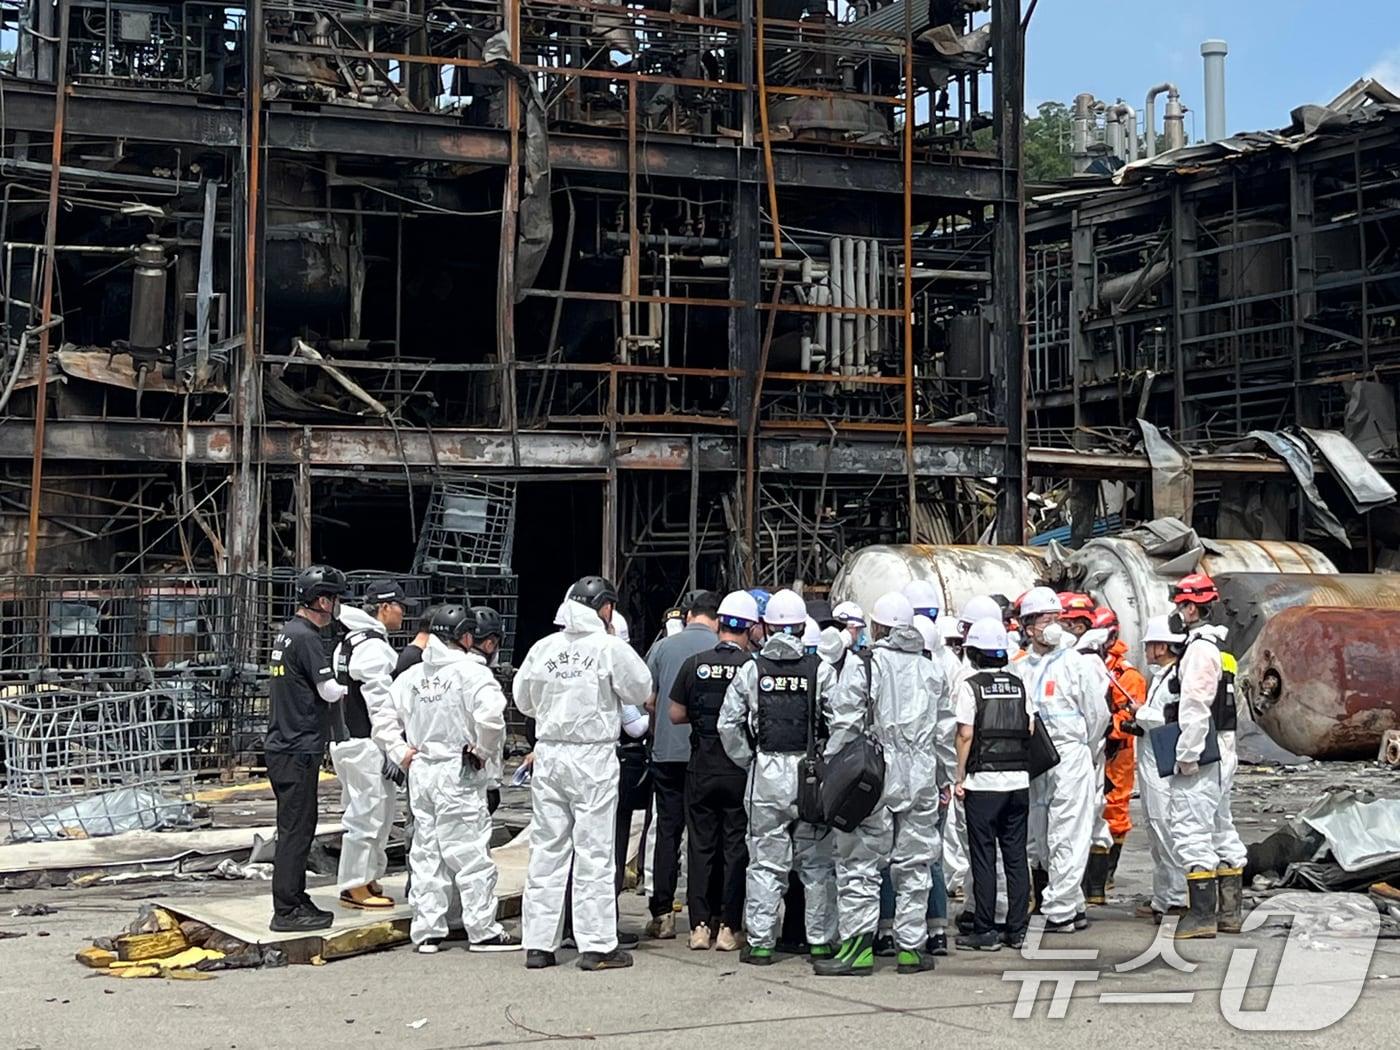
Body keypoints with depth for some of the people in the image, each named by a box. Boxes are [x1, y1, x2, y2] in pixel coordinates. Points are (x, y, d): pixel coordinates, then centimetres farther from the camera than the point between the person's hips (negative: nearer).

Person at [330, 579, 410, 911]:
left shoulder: (349, 642, 17)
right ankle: (355, 886, 2)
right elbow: (381, 704, -20)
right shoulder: (373, 647, -15)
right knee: (366, 814, -4)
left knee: (375, 811, 18)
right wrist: (394, 750, -19)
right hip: (365, 744, -11)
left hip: (345, 739, 11)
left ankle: (368, 878, 26)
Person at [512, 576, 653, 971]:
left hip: (549, 755, 4)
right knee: (594, 852, 1)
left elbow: (522, 698, 13)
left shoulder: (543, 648, 3)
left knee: (546, 849, 10)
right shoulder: (610, 648, -10)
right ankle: (596, 945, 4)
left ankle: (538, 944, 13)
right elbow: (641, 690, 1)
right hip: (593, 757, -4)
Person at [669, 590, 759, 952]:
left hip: (701, 768, 2)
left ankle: (700, 925, 11)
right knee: (735, 846, 6)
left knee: (700, 843, 9)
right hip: (740, 770, -2)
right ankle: (728, 926, 7)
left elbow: (675, 714, 1)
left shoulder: (695, 664, -3)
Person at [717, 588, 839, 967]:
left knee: (765, 863, 6)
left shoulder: (751, 670, 0)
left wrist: (748, 761, 10)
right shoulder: (820, 670, -4)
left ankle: (760, 942, 8)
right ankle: (820, 940, 14)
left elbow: (728, 724, 0)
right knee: (816, 863, 10)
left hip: (765, 773, 1)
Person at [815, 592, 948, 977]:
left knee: (860, 863, -1)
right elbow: (945, 731, 17)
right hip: (920, 779, 4)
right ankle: (912, 946, 13)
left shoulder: (862, 666, -5)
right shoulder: (932, 671, 11)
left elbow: (844, 726, -7)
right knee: (913, 865, 10)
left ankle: (858, 945, -4)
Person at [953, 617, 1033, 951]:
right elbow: (1030, 729, 8)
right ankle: (1018, 930, 12)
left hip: (983, 782, -5)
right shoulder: (1019, 684, 8)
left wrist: (959, 777, -4)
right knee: (1016, 855, 9)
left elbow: (965, 734, -10)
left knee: (983, 857, 1)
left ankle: (985, 932, 3)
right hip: (1019, 780, 5)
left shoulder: (970, 684, -7)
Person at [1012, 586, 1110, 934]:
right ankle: (1072, 905, 20)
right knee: (1036, 839, 9)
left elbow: (1097, 713, 1)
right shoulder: (1019, 669, 10)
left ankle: (1059, 912, -2)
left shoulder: (1077, 664, -2)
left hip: (1070, 757, -5)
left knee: (1065, 839, -6)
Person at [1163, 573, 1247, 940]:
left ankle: (1202, 915, -9)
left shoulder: (1199, 648, -15)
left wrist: (1187, 755, -20)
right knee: (1221, 830, 14)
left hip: (1200, 757, -11)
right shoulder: (1217, 645, 17)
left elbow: (1195, 708, -21)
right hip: (1221, 754, 11)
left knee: (1191, 833, -9)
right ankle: (1230, 912, 20)